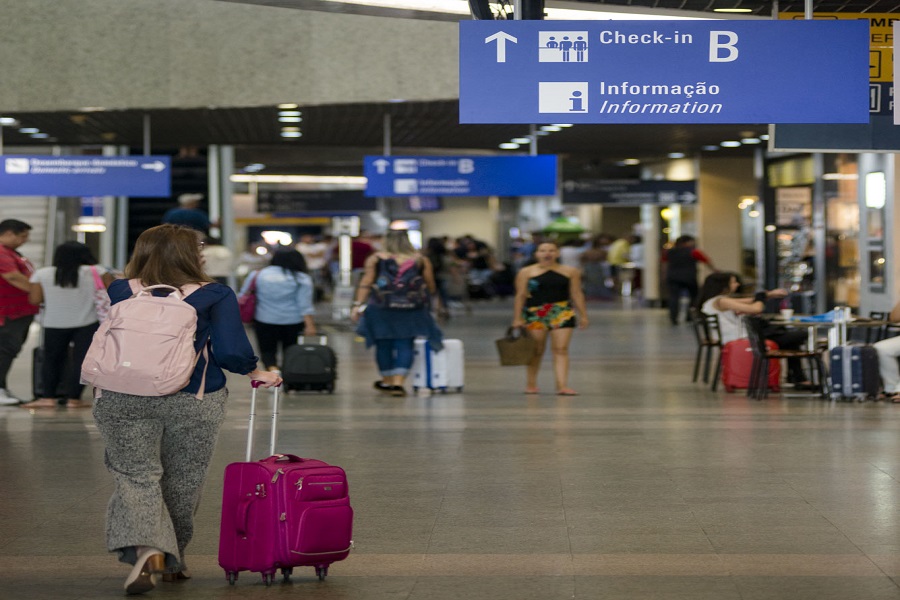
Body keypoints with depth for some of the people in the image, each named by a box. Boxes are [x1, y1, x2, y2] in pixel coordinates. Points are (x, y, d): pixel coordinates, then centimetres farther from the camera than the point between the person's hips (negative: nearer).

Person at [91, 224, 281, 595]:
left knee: (136, 476, 1)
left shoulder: (120, 292, 6)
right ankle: (172, 560, 24)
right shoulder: (214, 296, -2)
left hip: (123, 399, 1)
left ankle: (146, 549, -23)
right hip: (193, 400, -1)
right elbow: (231, 353, -8)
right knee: (181, 482, 12)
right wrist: (256, 374, 10)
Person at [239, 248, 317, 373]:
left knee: (267, 350, 6)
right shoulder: (301, 279, -4)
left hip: (264, 320, 1)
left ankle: (273, 370, -18)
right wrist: (309, 325, -10)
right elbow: (305, 304, -10)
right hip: (293, 320, -1)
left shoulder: (258, 275, 3)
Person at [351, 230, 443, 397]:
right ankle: (398, 382, -12)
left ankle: (387, 381, 24)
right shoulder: (421, 260, 5)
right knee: (404, 345, 1)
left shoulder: (375, 259, 2)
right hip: (411, 312, 0)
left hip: (381, 309, 0)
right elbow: (431, 287, 6)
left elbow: (366, 284, -5)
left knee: (383, 345, 13)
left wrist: (358, 305, -6)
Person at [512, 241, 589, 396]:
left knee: (561, 349, -8)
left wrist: (583, 315, 5)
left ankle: (562, 385, -13)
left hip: (562, 313, 1)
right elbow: (520, 296, 1)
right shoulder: (526, 272, 2)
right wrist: (517, 318, -3)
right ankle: (531, 383, 19)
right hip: (535, 314, -1)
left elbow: (576, 294, 7)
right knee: (536, 350, 5)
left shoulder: (570, 271, 5)